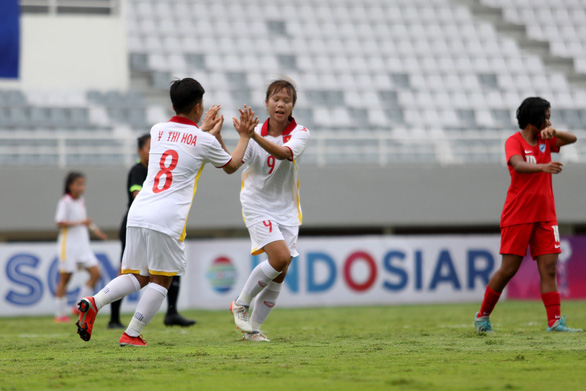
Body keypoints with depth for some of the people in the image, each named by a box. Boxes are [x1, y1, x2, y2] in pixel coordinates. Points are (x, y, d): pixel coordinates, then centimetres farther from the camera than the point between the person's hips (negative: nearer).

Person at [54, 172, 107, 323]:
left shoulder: (81, 201, 13)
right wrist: (80, 223, -27)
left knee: (95, 273, -3)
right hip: (68, 244, -7)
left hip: (83, 244, 7)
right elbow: (60, 222, -20)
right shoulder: (65, 201, -11)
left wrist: (95, 229, 23)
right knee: (65, 277, -1)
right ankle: (60, 314, 6)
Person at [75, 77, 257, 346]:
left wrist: (204, 129, 48)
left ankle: (94, 302, -8)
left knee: (137, 276, 13)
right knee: (160, 281, 7)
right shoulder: (203, 141, 1)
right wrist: (245, 136, 34)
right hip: (167, 219, -5)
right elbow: (231, 166, 21)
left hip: (138, 213, 5)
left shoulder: (158, 131, 14)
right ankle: (132, 334, 3)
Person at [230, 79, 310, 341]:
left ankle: (253, 328, 15)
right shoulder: (255, 134, -6)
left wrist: (253, 135, -41)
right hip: (258, 207, -3)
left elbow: (283, 153, -28)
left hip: (287, 210, 3)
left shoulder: (299, 133, -6)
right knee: (280, 257, -23)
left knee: (279, 275, 0)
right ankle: (241, 304, -3)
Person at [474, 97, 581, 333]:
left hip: (544, 216, 6)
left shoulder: (544, 141, 11)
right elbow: (518, 165, -29)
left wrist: (553, 132, -15)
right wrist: (542, 167, -48)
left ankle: (554, 321, -9)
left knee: (549, 268, -4)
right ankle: (482, 316, 13)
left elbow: (571, 139, 6)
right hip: (517, 215, -6)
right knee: (508, 269, -3)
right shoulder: (514, 142, -10)